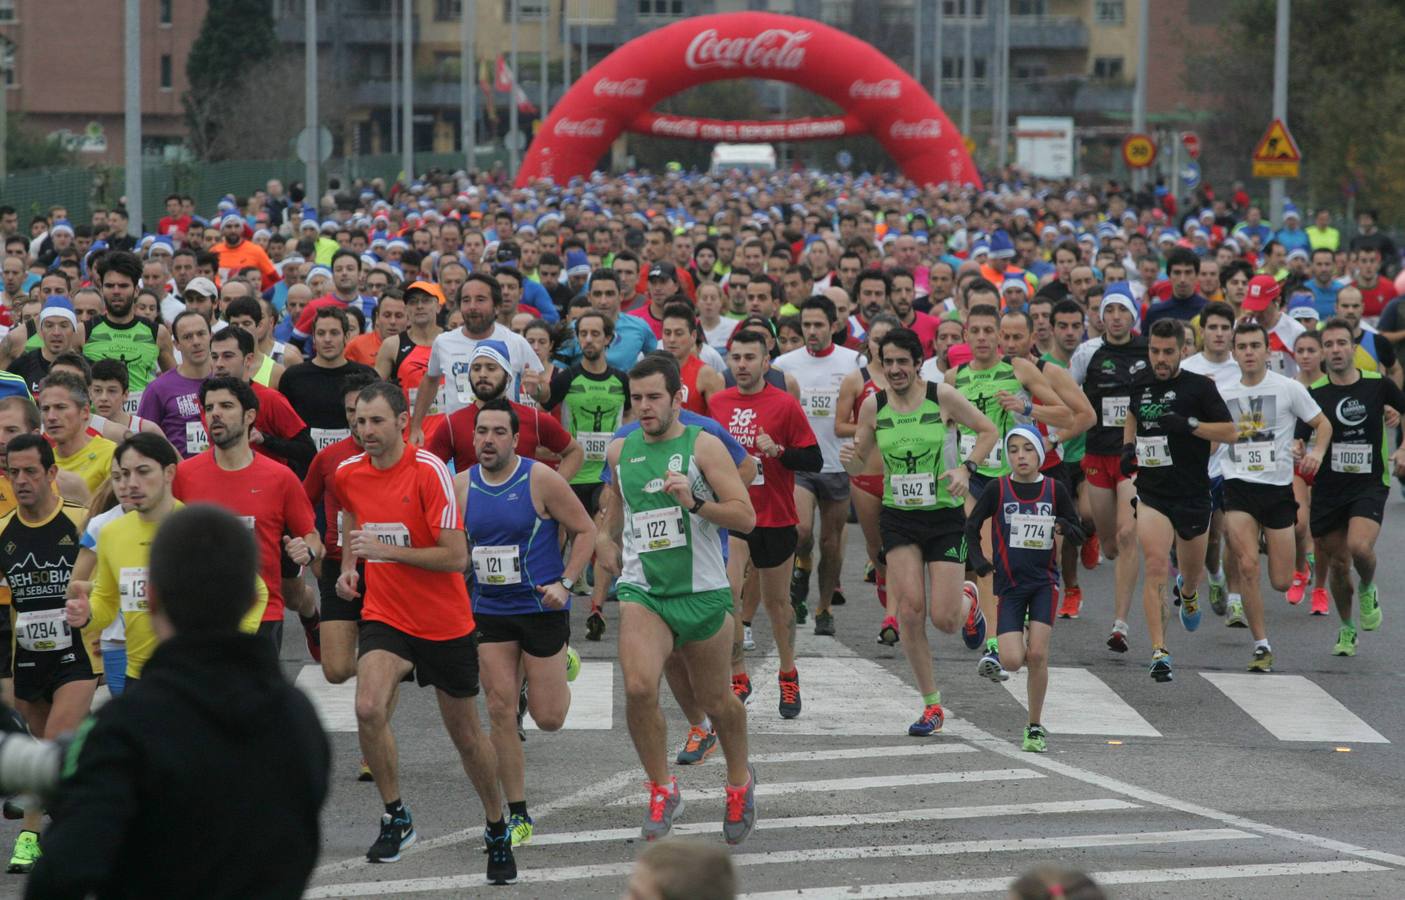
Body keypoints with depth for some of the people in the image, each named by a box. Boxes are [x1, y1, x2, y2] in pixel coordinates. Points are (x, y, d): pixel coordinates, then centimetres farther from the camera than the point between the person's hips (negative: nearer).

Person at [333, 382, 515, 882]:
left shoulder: (430, 472, -17)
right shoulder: (348, 474, -1)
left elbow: (456, 558, -20)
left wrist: (387, 550, -24)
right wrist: (349, 564, 12)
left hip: (445, 624, -3)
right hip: (384, 615, 3)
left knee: (466, 737, 9)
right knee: (368, 710, -24)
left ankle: (497, 831, 31)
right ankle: (395, 818, -6)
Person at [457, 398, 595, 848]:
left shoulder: (541, 480, -12)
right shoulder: (461, 486, 0)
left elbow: (585, 530, -5)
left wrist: (565, 583, -15)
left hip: (542, 607, -3)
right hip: (490, 611, 3)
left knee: (548, 718, 1)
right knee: (501, 710, -4)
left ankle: (562, 660, 36)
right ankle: (517, 815, 7)